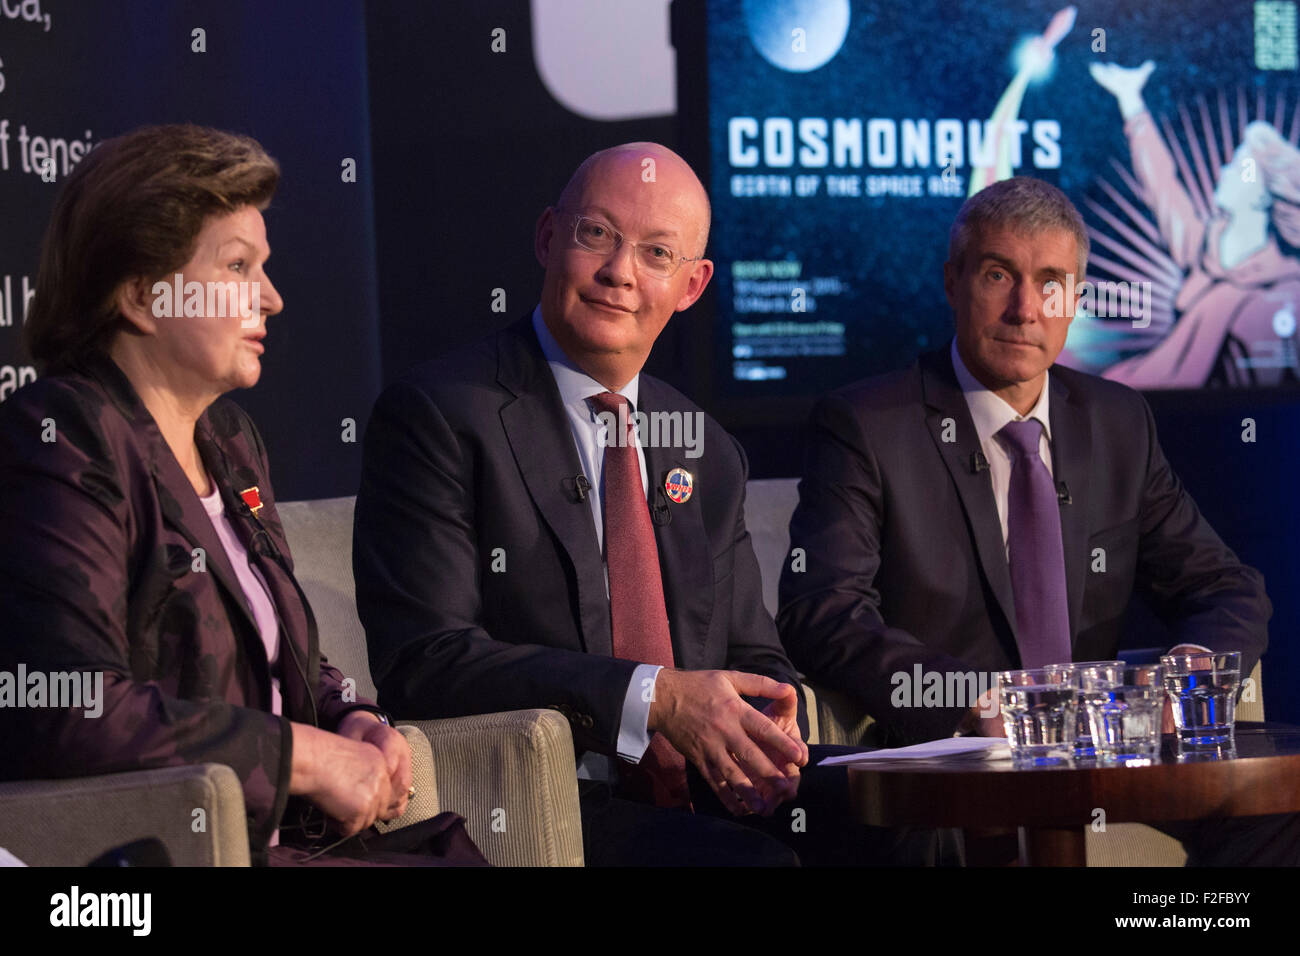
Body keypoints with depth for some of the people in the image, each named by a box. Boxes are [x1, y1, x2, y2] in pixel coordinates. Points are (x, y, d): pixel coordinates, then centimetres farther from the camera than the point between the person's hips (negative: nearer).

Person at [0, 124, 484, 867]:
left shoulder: (229, 437, 19)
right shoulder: (61, 444, -11)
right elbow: (69, 715, -24)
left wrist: (354, 722, 4)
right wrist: (304, 756, -16)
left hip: (284, 833, 9)